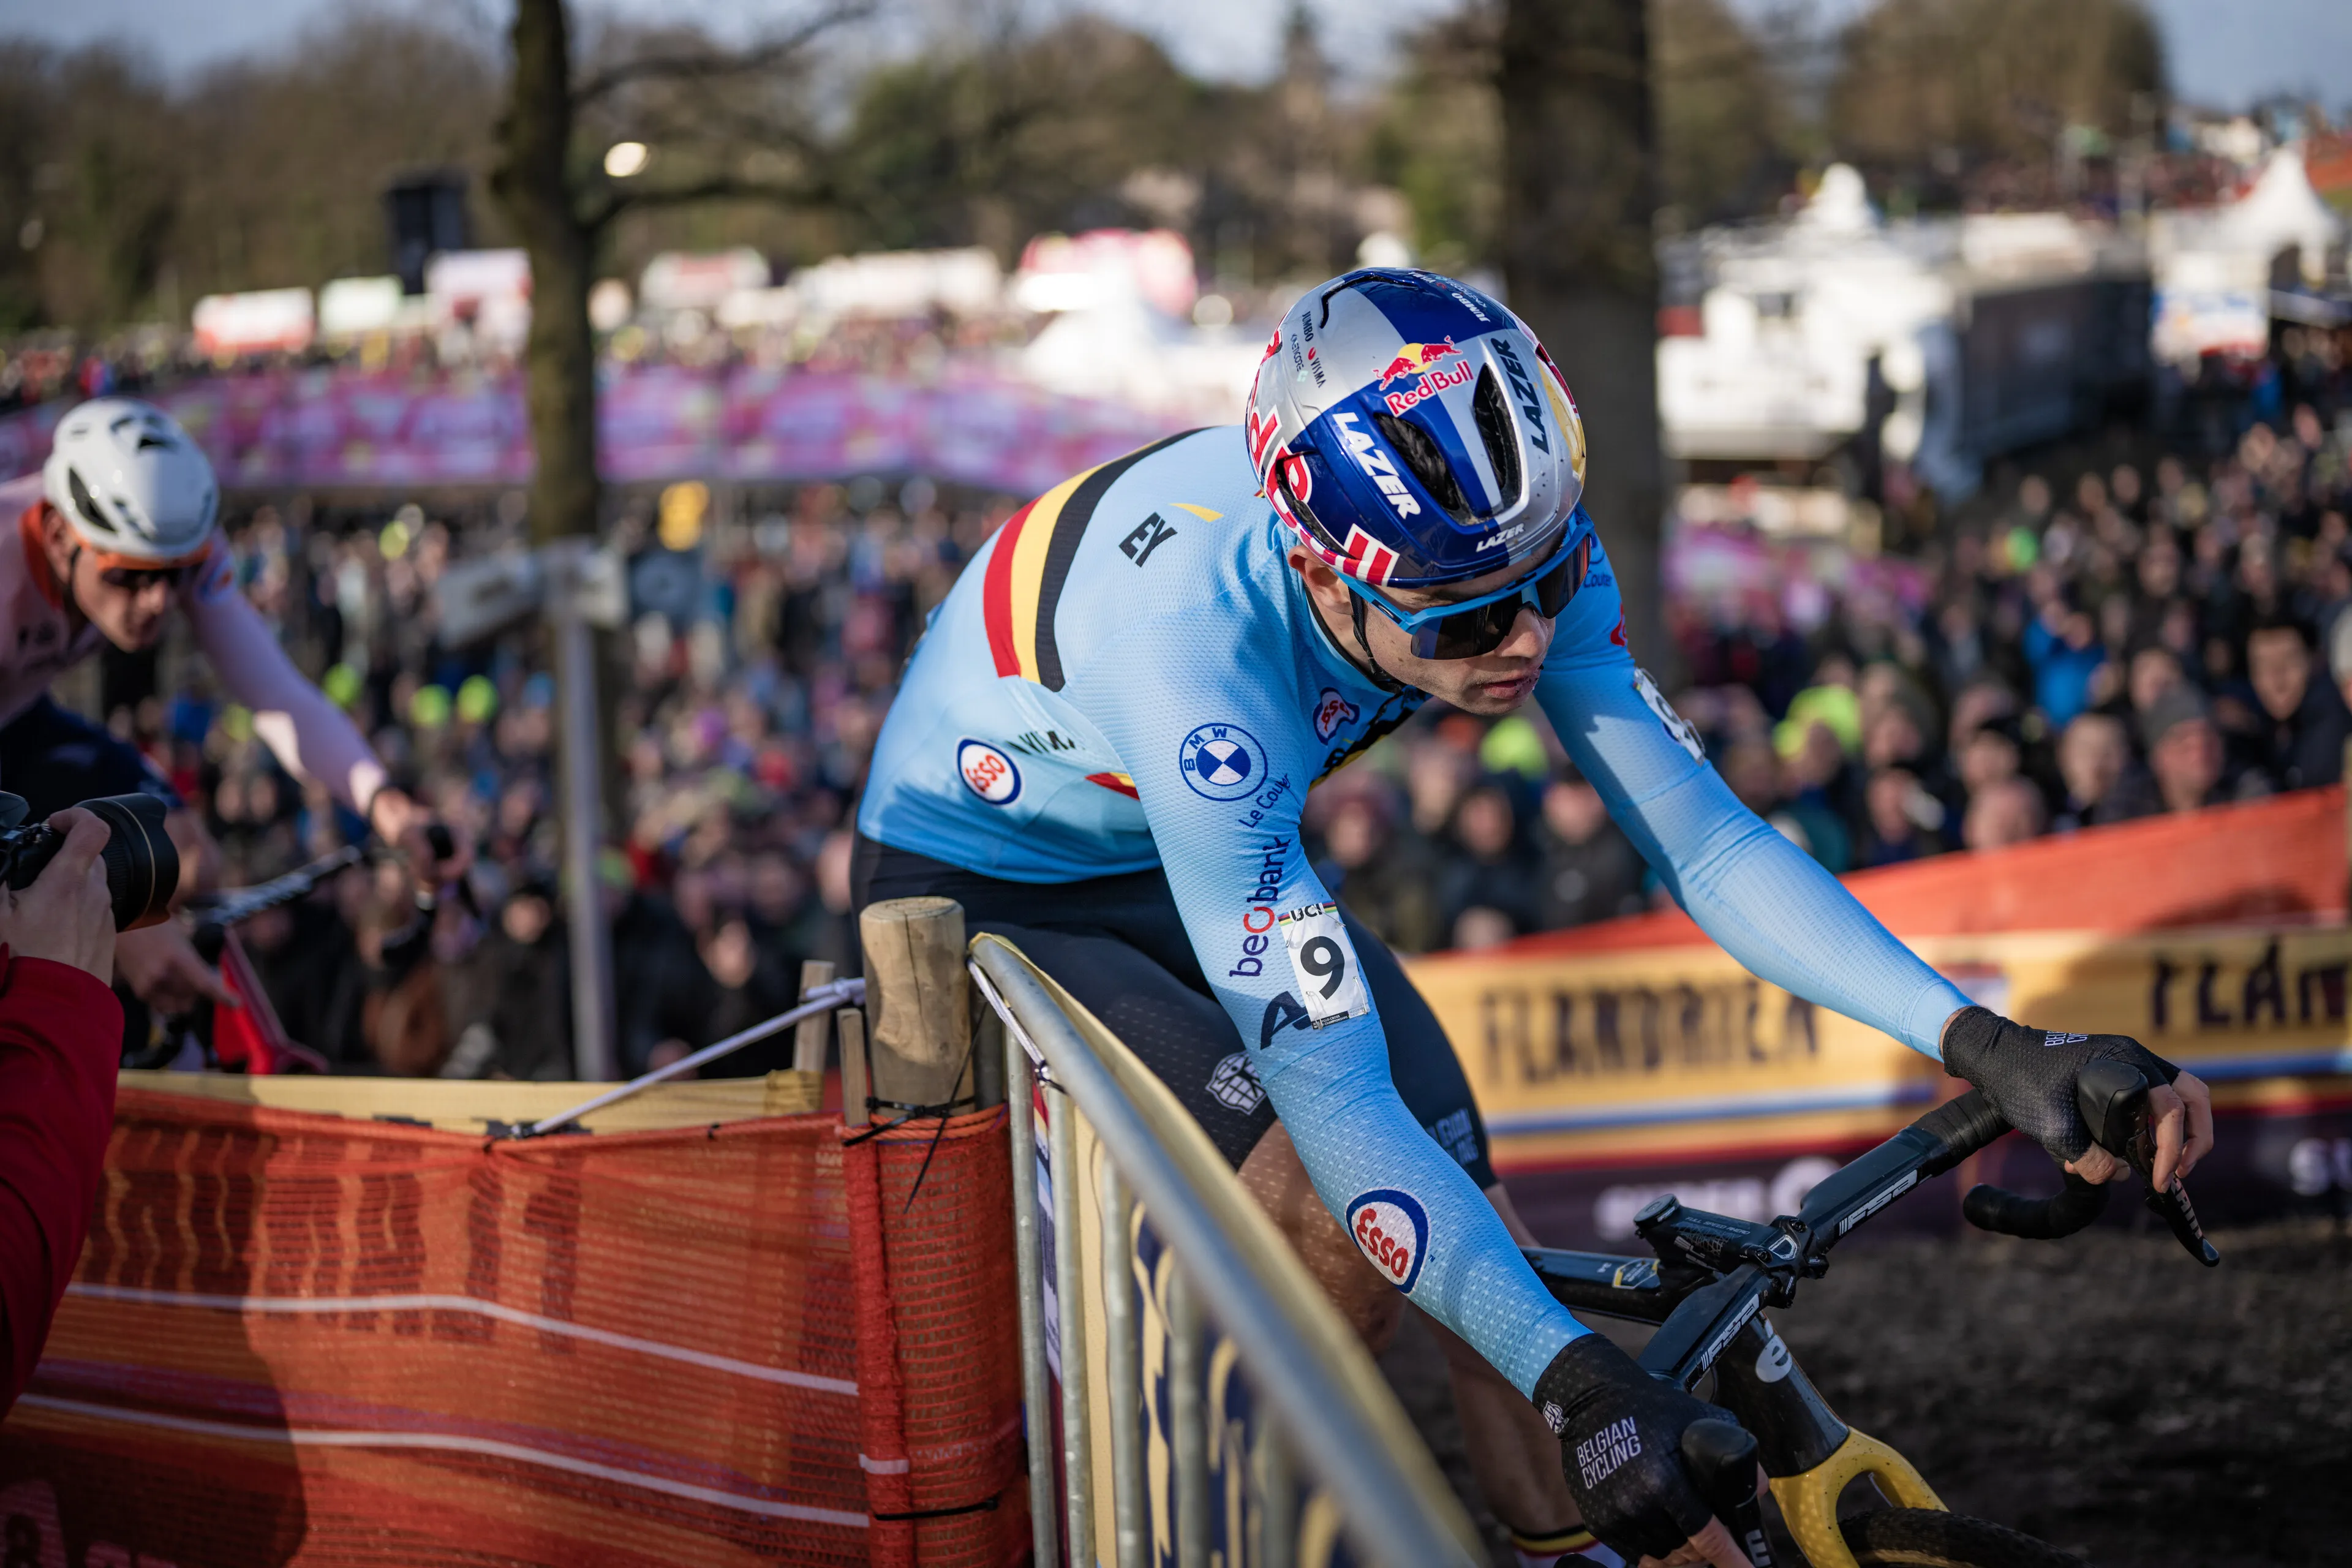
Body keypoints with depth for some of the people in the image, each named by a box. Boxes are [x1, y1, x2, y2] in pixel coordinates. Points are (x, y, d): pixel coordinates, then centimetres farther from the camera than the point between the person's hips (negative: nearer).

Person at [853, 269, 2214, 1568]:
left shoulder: (1522, 561, -24)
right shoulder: (1201, 648, -42)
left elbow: (1708, 845, -20)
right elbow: (1331, 1088, -42)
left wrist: (1992, 1049, -33)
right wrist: (1579, 1382, -48)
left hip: (1206, 850, 6)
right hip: (978, 898, -6)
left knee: (1473, 1226, -9)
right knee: (1341, 1219, -25)